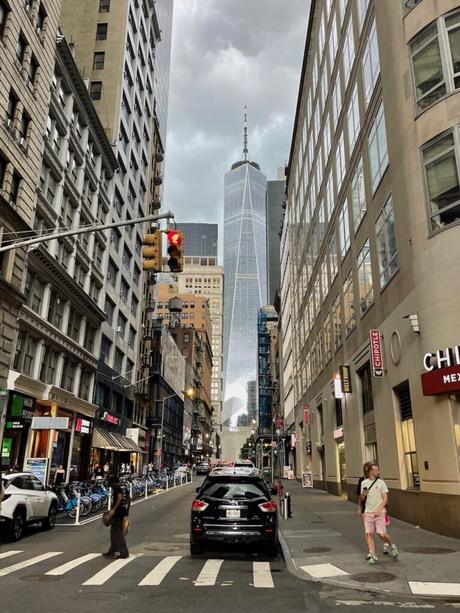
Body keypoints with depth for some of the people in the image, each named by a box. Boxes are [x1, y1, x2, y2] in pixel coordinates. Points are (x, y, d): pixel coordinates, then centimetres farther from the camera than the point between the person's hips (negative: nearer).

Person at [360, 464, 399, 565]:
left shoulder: (381, 482, -1)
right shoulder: (364, 483, 8)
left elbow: (385, 499, -4)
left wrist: (379, 510, -15)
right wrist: (363, 495, -7)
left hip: (379, 513, -3)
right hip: (368, 512, 3)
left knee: (382, 534, -4)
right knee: (369, 534, -2)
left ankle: (391, 545, 26)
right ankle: (373, 555, 8)